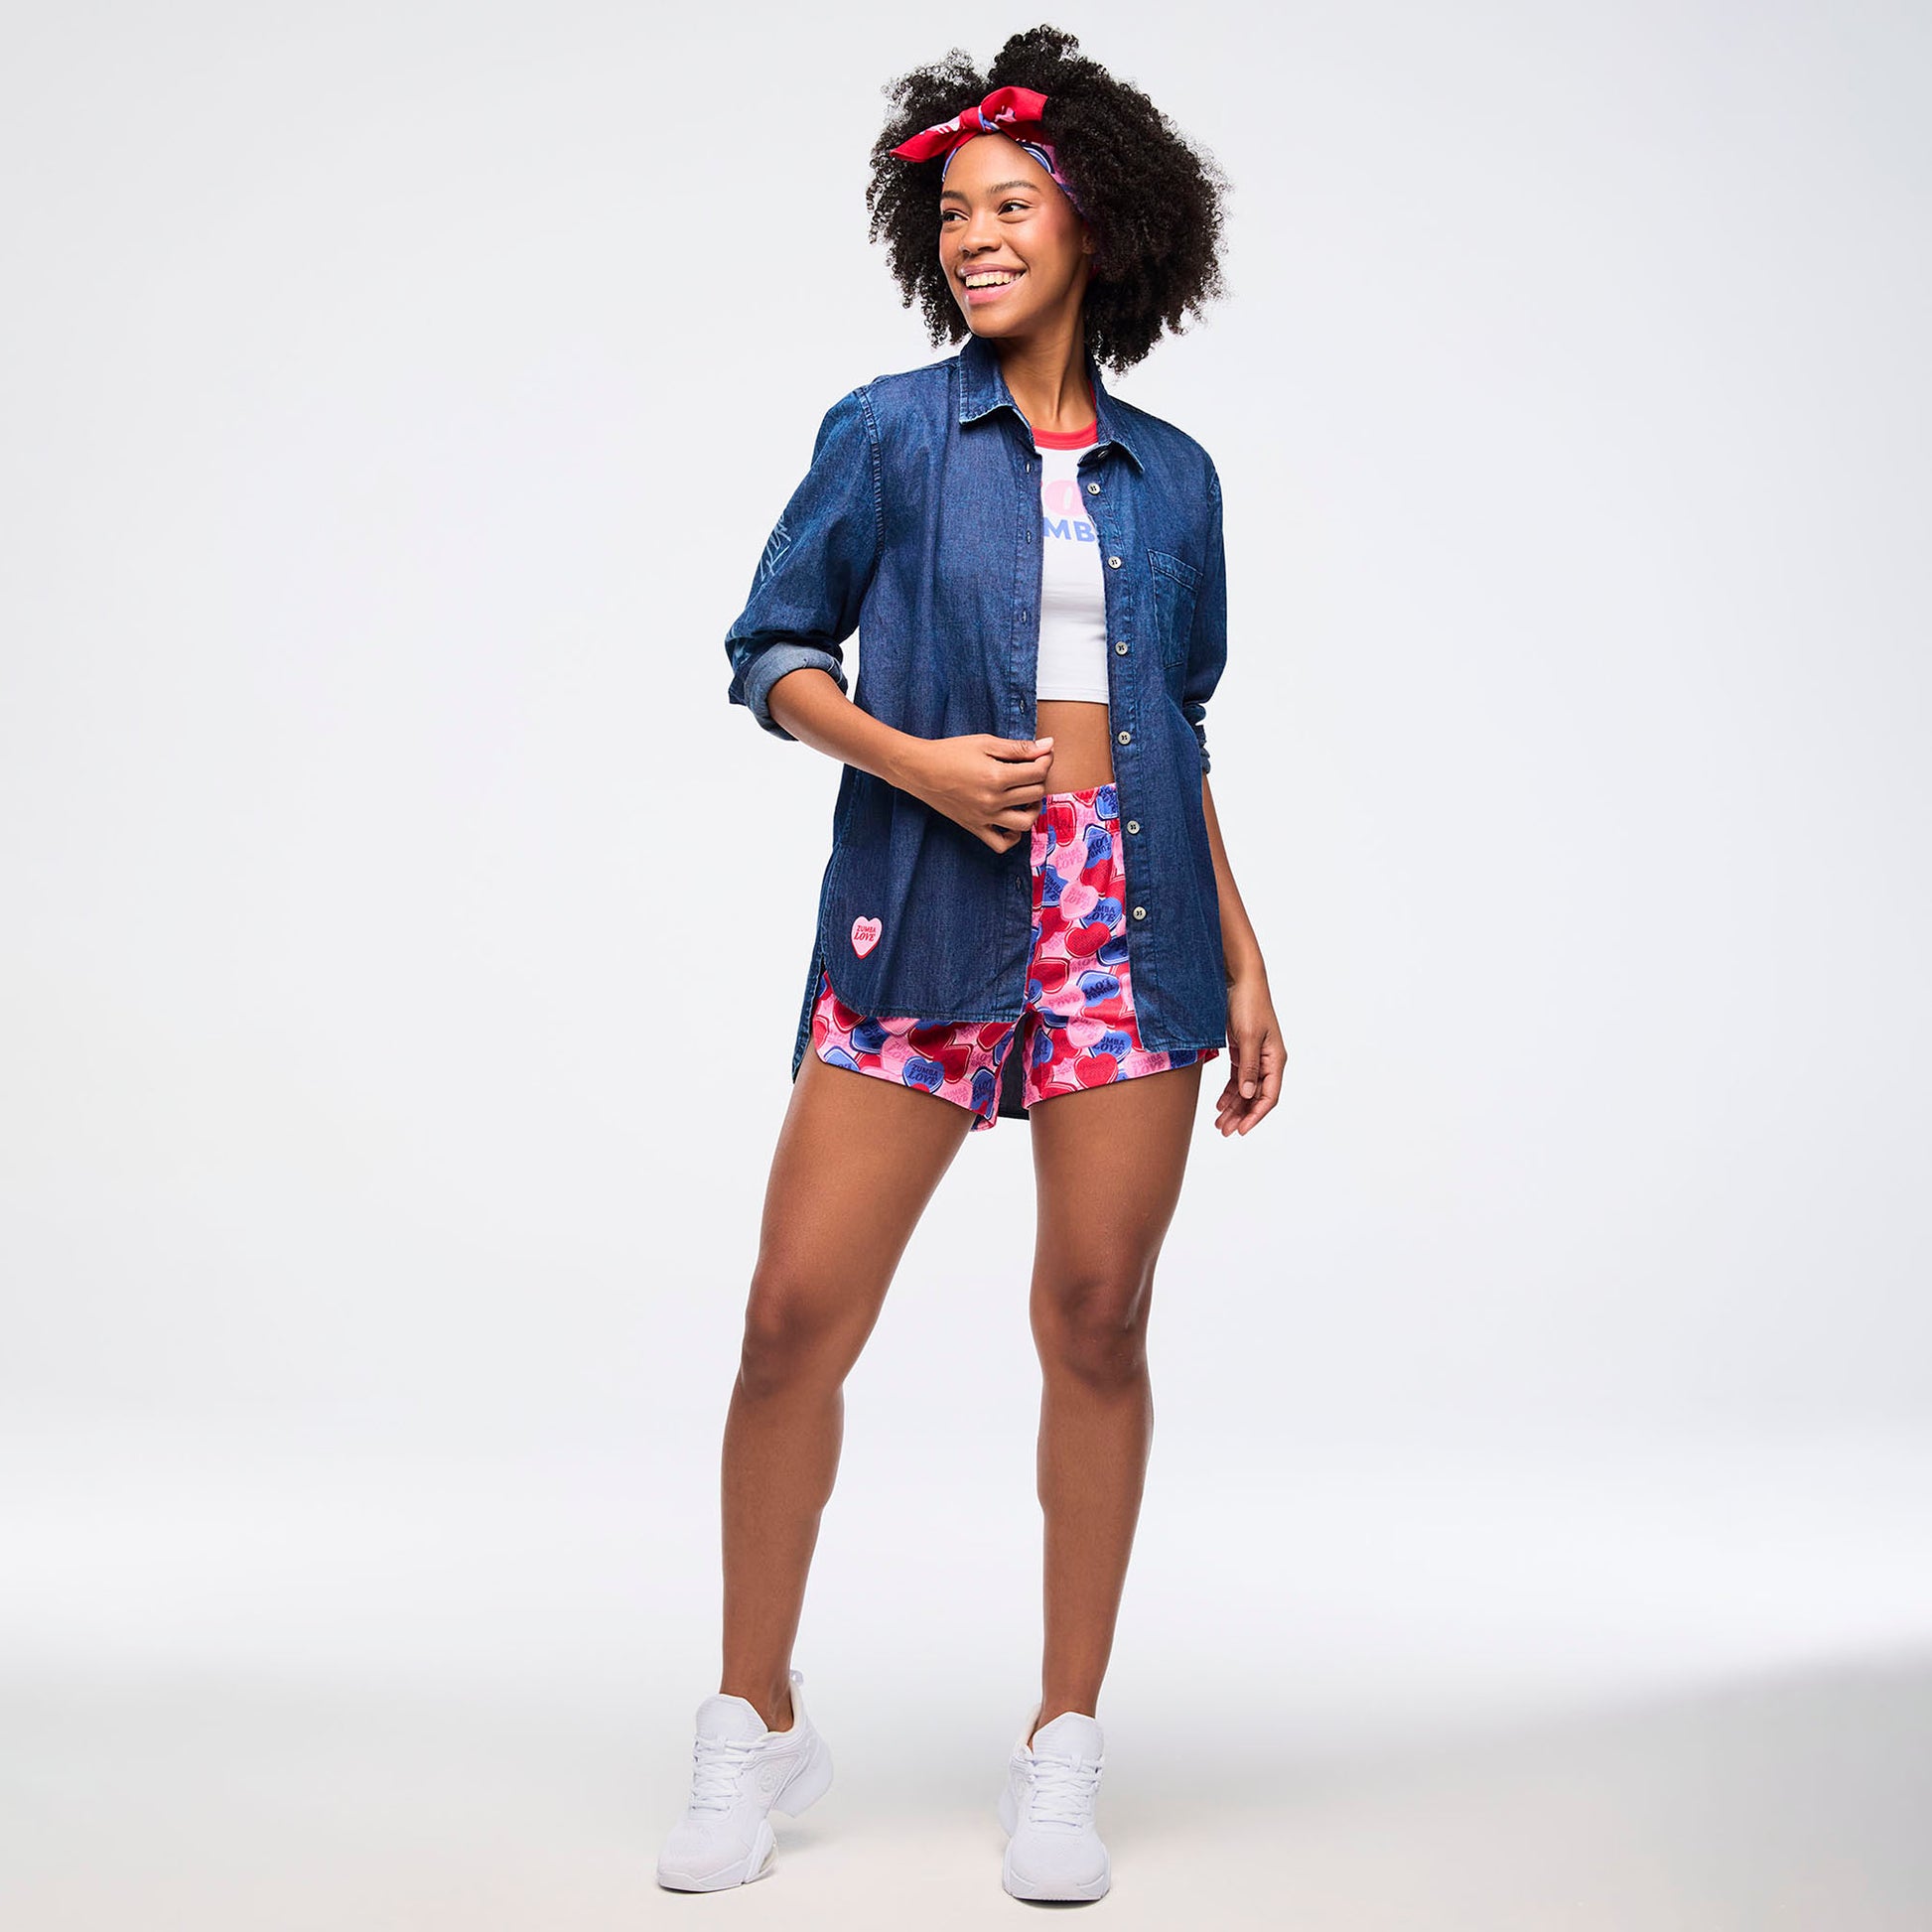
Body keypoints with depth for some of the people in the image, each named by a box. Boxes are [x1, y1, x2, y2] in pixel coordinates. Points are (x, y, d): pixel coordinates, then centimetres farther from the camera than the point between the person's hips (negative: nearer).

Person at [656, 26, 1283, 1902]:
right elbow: (772, 645, 7)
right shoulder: (889, 432, 6)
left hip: (1128, 914, 2)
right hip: (925, 909, -2)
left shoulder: (1170, 476, 13)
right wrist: (908, 757, -11)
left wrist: (1243, 961, 13)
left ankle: (1063, 1745, 16)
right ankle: (754, 1724, 13)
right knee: (796, 1316, -5)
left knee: (1097, 1324, 2)